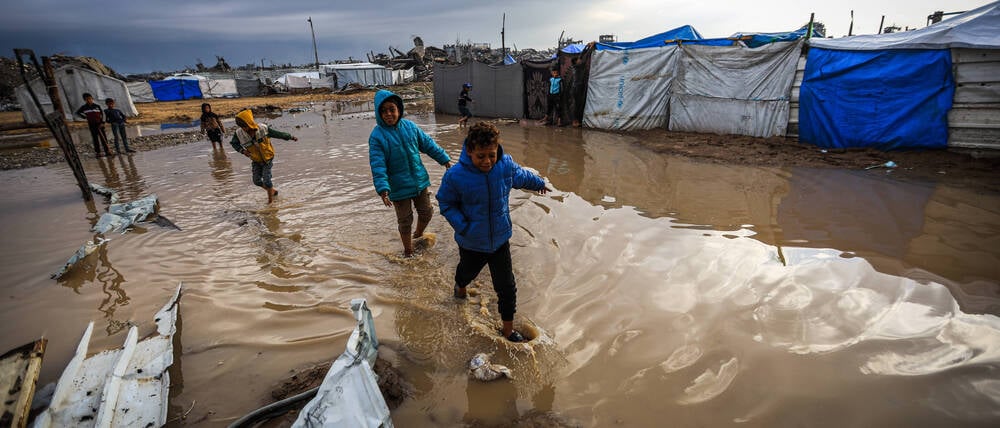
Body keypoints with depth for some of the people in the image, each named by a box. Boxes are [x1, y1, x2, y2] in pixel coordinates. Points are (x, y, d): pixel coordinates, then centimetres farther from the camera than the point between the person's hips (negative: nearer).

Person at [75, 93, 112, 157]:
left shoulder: (97, 106, 7)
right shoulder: (84, 107, 5)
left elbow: (102, 114, 7)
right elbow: (78, 112, 17)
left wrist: (102, 123, -3)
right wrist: (85, 116, 4)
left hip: (99, 124, 1)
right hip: (92, 125, -1)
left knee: (103, 138, -2)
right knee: (95, 138, -2)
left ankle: (107, 151, -1)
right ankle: (97, 152, -1)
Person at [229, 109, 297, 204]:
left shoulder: (263, 128, -24)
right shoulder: (239, 133, -18)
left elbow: (278, 134, -9)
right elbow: (234, 143, 1)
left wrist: (290, 137, 1)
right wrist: (242, 150, -18)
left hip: (267, 158, -4)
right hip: (256, 161, 4)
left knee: (266, 179, -10)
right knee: (257, 181, 5)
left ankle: (270, 200, 7)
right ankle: (273, 191, 29)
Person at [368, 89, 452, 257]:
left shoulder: (410, 126, -2)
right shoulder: (377, 136, -14)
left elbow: (428, 144, 8)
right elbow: (378, 165, -19)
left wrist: (445, 160, 8)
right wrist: (383, 189, -29)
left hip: (420, 181, 4)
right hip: (399, 187, -4)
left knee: (426, 212, 18)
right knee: (405, 221, 9)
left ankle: (418, 235, 50)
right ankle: (408, 252, 32)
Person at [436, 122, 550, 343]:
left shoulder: (506, 165, -15)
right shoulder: (455, 176, -26)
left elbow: (522, 176, 8)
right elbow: (446, 204, -10)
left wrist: (539, 183, 27)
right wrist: (462, 227, -23)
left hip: (501, 240, 2)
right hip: (471, 244, -1)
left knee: (506, 287, 8)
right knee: (467, 272, 30)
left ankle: (508, 329, 30)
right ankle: (460, 286, 68)